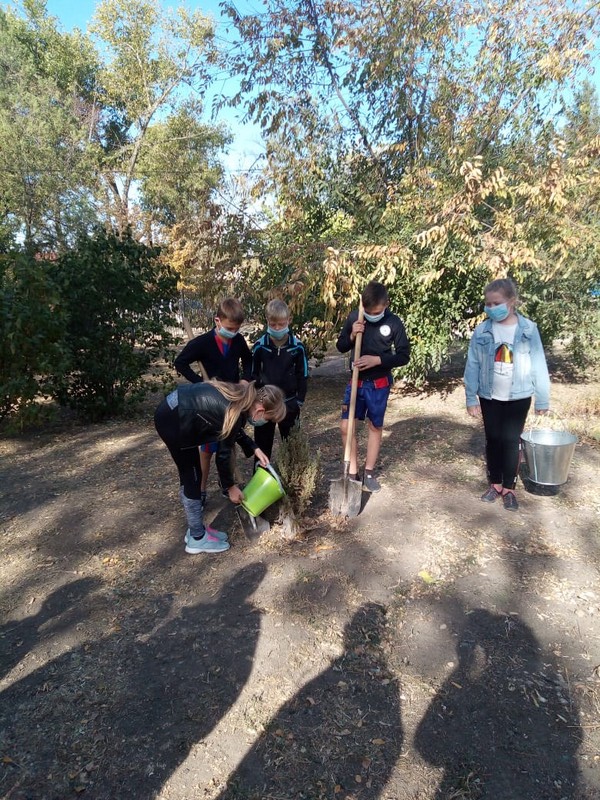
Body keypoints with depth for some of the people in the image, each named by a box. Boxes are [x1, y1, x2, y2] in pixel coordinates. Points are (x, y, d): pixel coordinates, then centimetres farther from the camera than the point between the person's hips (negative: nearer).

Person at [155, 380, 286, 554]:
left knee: (188, 476, 17)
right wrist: (230, 486, 2)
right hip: (174, 421, -10)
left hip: (173, 411, 10)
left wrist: (255, 449, 11)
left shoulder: (241, 398, 2)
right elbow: (223, 454, -11)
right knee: (193, 478, 2)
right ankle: (197, 538, 15)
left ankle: (196, 528, 30)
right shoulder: (235, 412, -22)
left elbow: (234, 429, 20)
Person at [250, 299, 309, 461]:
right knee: (262, 442, 9)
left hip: (289, 402, 0)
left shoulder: (297, 346, -10)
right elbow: (253, 374, 0)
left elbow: (303, 375, -1)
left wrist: (300, 400, -1)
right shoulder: (259, 346, -9)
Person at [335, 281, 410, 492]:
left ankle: (369, 473, 25)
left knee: (375, 426, 11)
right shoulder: (354, 317, -4)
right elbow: (340, 347, 4)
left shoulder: (394, 323, -10)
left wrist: (377, 359, -20)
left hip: (379, 384, -2)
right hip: (356, 381, 2)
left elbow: (404, 356, -7)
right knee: (346, 426, -3)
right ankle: (352, 472, 13)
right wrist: (351, 336, -17)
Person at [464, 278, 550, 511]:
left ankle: (509, 489, 19)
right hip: (489, 397, 2)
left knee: (511, 441, 4)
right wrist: (471, 398, -4)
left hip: (519, 397, -2)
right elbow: (473, 366, -3)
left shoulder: (528, 329, -8)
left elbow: (538, 364, -4)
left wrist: (542, 398, -3)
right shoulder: (482, 331, -6)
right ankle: (495, 485, 26)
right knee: (493, 440, 11)